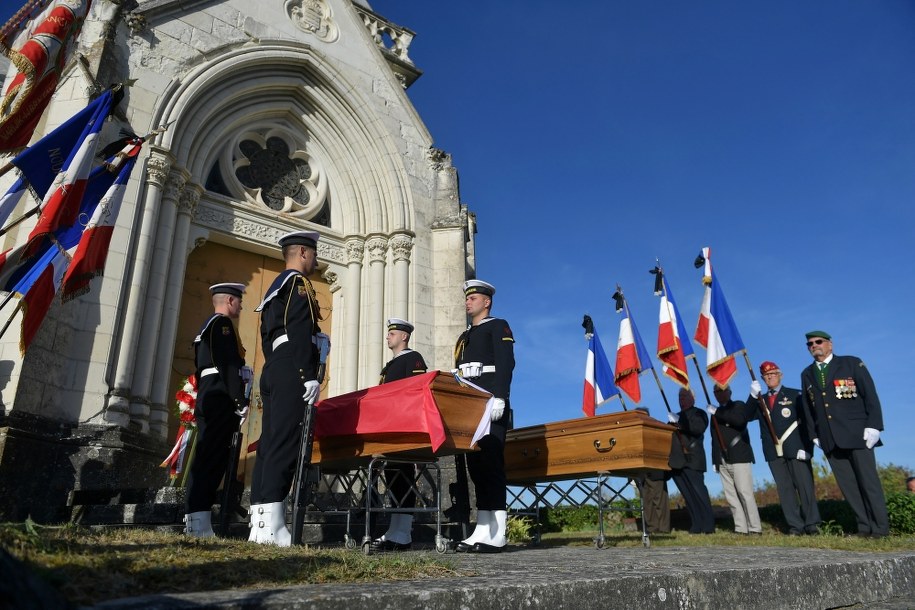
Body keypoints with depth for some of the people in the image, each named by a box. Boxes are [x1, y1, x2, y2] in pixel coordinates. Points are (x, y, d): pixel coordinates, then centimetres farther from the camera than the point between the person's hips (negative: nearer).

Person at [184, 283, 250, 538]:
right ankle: (199, 523, -13)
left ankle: (196, 523, 8)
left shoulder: (206, 327, 26)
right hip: (221, 401, -10)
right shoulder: (222, 324, -5)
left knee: (208, 460, 7)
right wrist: (240, 400, -18)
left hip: (207, 401, 10)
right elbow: (228, 365, -16)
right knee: (212, 459, -12)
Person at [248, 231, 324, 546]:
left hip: (272, 372, 10)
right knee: (285, 445, -13)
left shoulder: (274, 288, 27)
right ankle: (271, 525, -17)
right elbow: (301, 332, -15)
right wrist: (309, 376, -19)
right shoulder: (299, 282, -2)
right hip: (292, 373, -10)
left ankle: (260, 522, 5)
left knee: (269, 445, 5)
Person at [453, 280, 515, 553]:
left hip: (490, 405, -8)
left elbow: (506, 363, -9)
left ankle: (496, 533, -10)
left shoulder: (498, 326, 5)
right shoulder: (464, 336, 27)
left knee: (490, 464, -11)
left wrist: (498, 397, -21)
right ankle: (483, 528, 5)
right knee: (475, 464, 3)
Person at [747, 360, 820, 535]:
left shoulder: (795, 395, 5)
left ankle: (812, 524, 10)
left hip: (795, 449, -3)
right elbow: (747, 416, -1)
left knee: (805, 486, -1)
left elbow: (807, 420, -1)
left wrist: (806, 447, -10)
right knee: (785, 489, 4)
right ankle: (795, 525, 9)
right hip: (774, 452, 3)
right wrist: (753, 396, -14)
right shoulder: (760, 400, 16)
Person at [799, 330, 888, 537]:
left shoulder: (852, 364, 3)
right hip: (830, 440, 4)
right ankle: (864, 526, 8)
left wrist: (873, 426, -10)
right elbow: (807, 407, 15)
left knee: (869, 481, -2)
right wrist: (814, 434, 8)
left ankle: (881, 527, 6)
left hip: (857, 434, -3)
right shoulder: (807, 375, 14)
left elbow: (870, 396, -2)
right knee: (847, 485, 2)